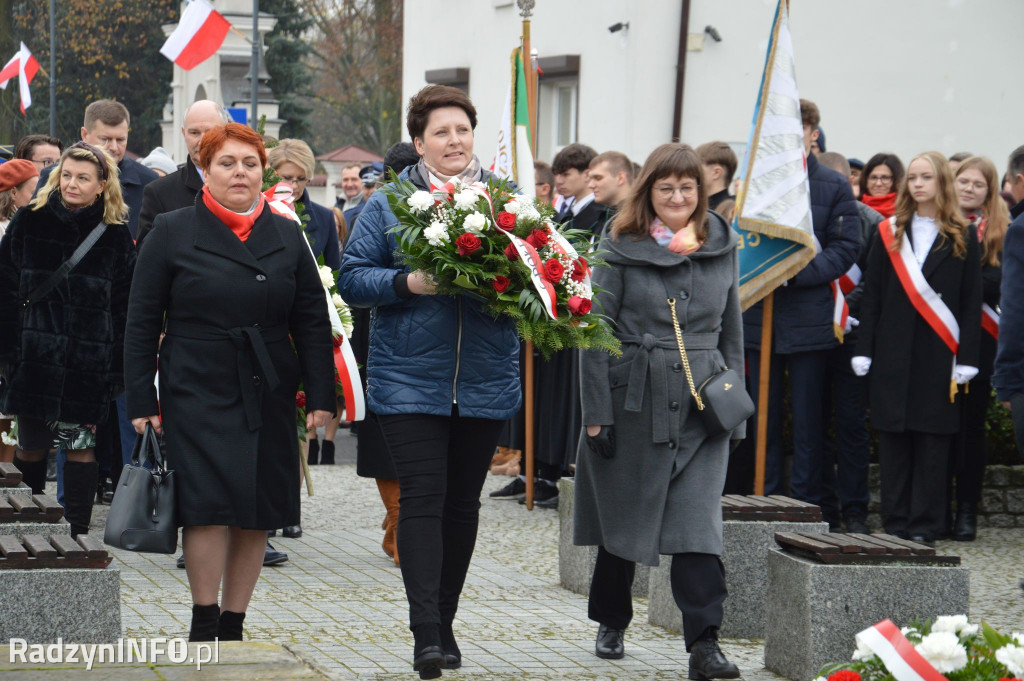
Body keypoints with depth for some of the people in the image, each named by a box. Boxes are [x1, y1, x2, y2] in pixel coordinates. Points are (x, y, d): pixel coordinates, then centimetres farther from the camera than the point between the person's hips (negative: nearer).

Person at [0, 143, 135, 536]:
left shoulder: (115, 234, 3)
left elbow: (125, 306, 4)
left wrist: (117, 365, -1)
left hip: (88, 364, 0)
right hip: (35, 354, 0)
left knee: (81, 443, 0)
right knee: (32, 445, 5)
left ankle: (79, 529, 5)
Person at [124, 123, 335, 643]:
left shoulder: (287, 237, 11)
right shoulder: (171, 233, 3)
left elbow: (313, 321, 11)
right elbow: (141, 322, 3)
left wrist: (320, 395, 4)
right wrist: (141, 401, -3)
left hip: (268, 399, 3)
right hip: (197, 394, -3)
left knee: (256, 513, 3)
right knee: (209, 504, -14)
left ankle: (232, 625, 13)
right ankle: (203, 621, -3)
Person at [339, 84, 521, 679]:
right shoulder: (390, 203, 2)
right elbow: (353, 278, 0)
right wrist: (408, 283, -17)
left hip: (485, 379, 3)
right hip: (410, 378, -3)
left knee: (463, 501, 11)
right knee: (422, 497, -11)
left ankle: (445, 621, 24)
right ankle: (426, 633, -13)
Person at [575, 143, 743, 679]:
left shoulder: (721, 248, 8)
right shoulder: (621, 249, -3)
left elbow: (731, 332, 15)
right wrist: (597, 412, -9)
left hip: (701, 406, 1)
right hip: (633, 400, -1)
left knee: (698, 525, -9)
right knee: (622, 518, 12)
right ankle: (611, 623, 31)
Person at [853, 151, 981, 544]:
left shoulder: (962, 238, 4)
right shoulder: (888, 234, 10)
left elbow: (972, 304, 1)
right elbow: (871, 298, 8)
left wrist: (966, 361, -7)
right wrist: (863, 352, 0)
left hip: (938, 357, -2)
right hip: (893, 356, 2)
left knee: (933, 442, -1)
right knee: (894, 439, 3)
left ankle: (925, 526, 5)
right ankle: (896, 524, 9)